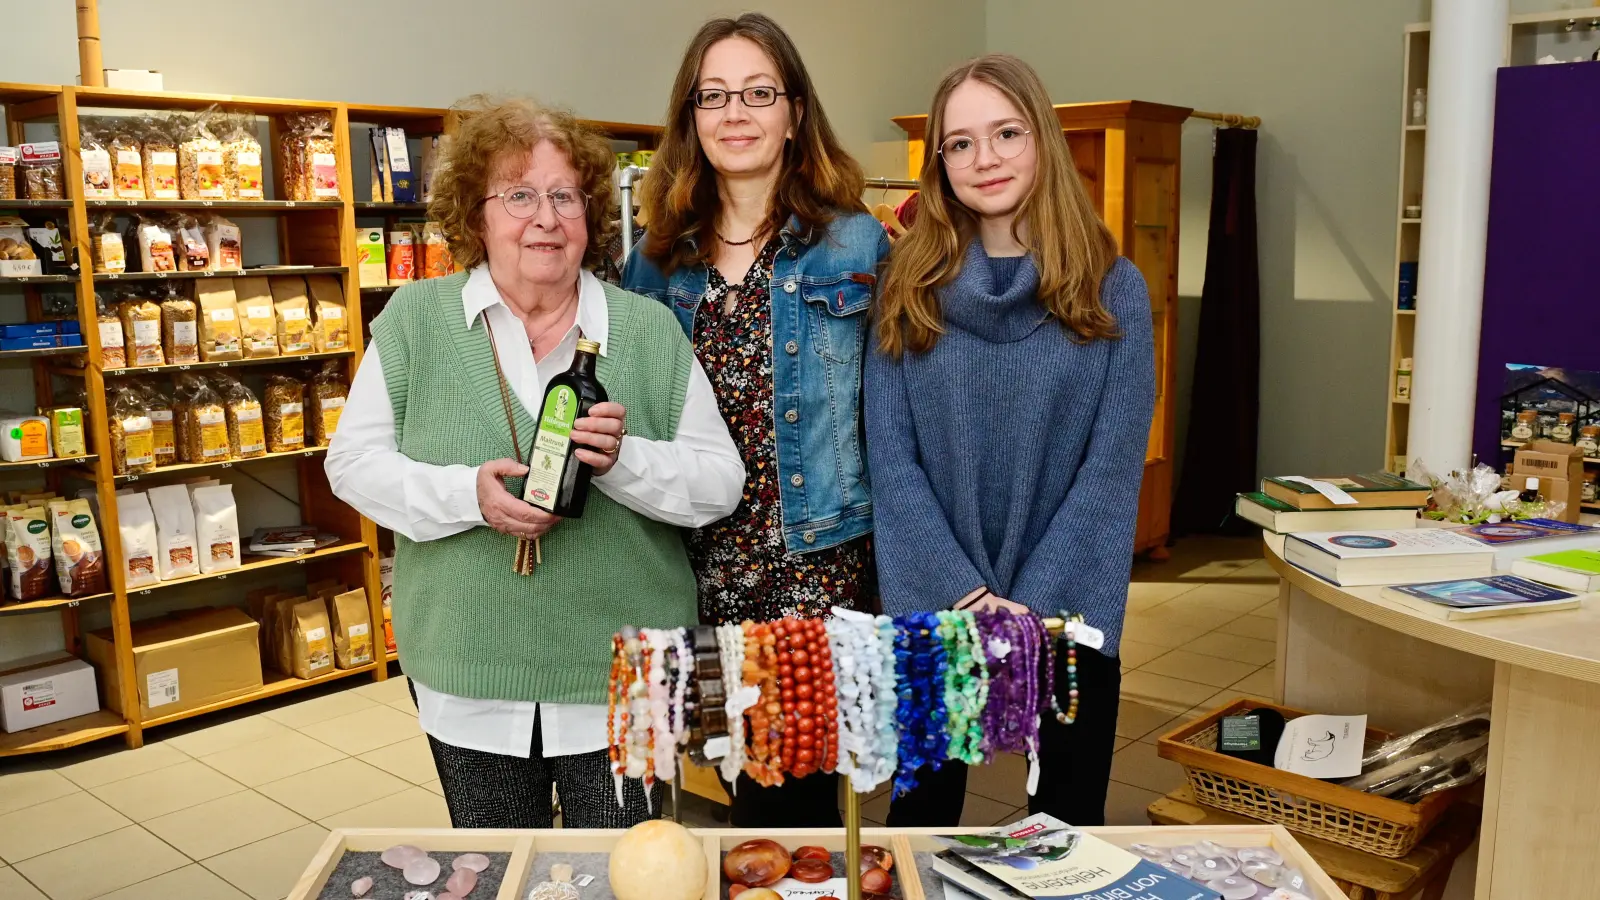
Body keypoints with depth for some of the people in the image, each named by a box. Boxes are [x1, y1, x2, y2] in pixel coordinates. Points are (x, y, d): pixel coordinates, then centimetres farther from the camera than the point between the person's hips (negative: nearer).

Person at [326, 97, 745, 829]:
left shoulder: (649, 329, 0)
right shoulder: (414, 320, 1)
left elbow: (721, 483, -2)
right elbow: (354, 461, -1)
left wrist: (623, 460, -21)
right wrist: (467, 494, -18)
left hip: (622, 677, 0)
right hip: (469, 674, 1)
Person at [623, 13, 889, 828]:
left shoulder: (854, 244, -2)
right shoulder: (660, 258, 7)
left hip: (819, 567, -3)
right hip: (703, 569, 3)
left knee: (791, 796, 0)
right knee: (743, 775, 16)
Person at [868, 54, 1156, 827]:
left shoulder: (1112, 288, -2)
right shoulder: (908, 290, 0)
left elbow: (1113, 466, -6)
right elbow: (891, 460, -5)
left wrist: (1030, 606, -13)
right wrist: (969, 597, -13)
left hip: (1066, 612, 0)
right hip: (932, 609, 0)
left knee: (1066, 821, 15)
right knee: (923, 813, 14)